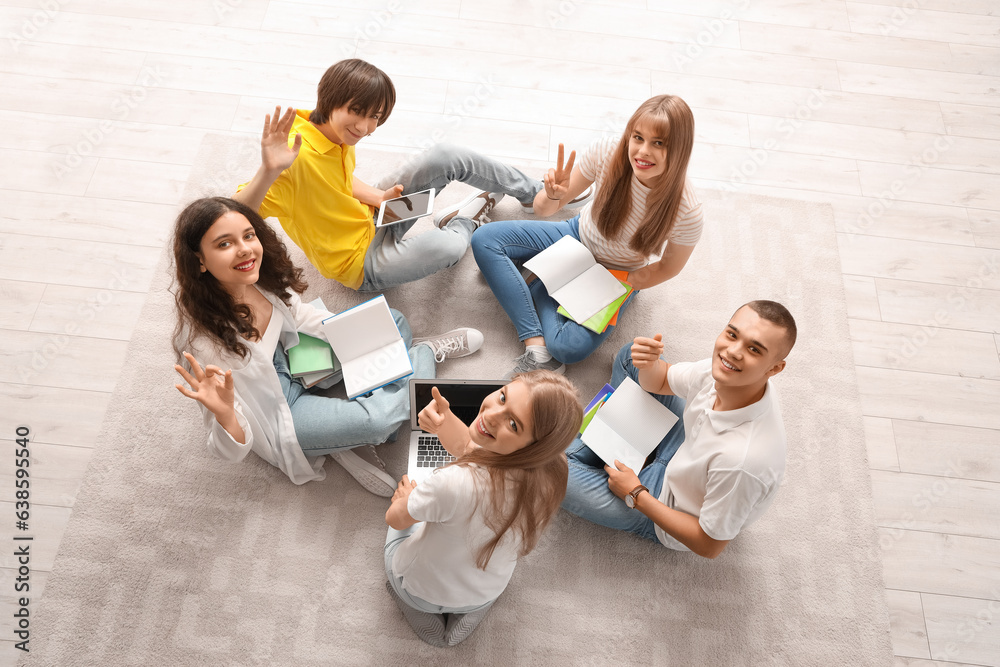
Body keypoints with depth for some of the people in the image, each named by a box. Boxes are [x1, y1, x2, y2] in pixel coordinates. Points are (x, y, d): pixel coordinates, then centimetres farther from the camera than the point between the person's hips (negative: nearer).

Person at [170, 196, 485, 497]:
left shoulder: (262, 276, -18)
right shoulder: (204, 342, -35)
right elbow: (231, 451, -29)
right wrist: (224, 413, -52)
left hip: (289, 364, 7)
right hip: (276, 414, -7)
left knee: (394, 322, 7)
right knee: (377, 419, -27)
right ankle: (428, 351, 2)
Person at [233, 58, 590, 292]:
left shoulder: (336, 136, -7)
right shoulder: (297, 154, -32)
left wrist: (378, 197, -7)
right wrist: (268, 172, -59)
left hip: (374, 218, 8)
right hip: (361, 264, -8)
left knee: (447, 156, -7)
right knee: (449, 246, -36)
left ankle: (537, 193, 13)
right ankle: (463, 222, 5)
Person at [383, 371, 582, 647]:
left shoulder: (456, 485, -46)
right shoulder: (550, 466, -28)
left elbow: (395, 518, -21)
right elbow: (465, 445, -9)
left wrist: (407, 497, 1)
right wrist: (445, 418, -29)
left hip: (422, 591, -3)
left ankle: (429, 621, 23)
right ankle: (466, 615, 25)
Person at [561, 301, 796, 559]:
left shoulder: (744, 459, -43)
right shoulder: (722, 371, -24)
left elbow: (709, 546, -27)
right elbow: (660, 381, -1)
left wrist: (635, 494, -19)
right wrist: (648, 364, -26)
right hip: (685, 454, 7)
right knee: (630, 355, 6)